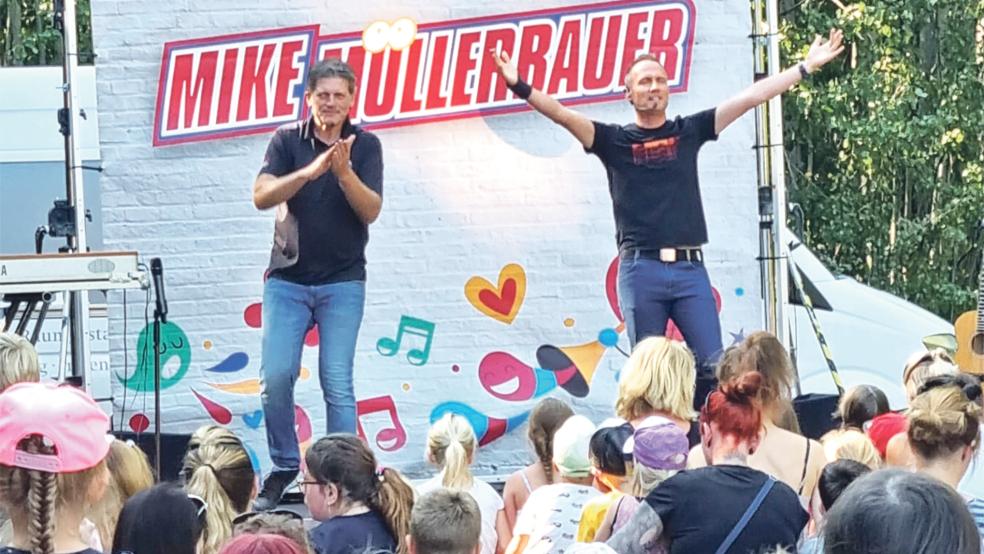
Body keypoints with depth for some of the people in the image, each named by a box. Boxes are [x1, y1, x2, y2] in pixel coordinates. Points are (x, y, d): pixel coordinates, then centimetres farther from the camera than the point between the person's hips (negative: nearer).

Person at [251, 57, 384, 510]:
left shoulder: (364, 145, 1)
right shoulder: (287, 140, 2)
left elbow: (371, 210, -8)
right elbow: (261, 197, -11)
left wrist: (344, 171, -25)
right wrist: (310, 170, -26)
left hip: (342, 281, -1)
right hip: (287, 279, 1)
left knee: (337, 383, -5)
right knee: (275, 376, -5)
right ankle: (284, 466, 11)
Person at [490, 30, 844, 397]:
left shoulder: (689, 132, 13)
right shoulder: (615, 140, 7)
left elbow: (750, 97, 11)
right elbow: (563, 115, -5)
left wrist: (806, 68, 10)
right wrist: (520, 87, -20)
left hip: (690, 270, 2)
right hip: (641, 270, -2)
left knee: (714, 367, -5)